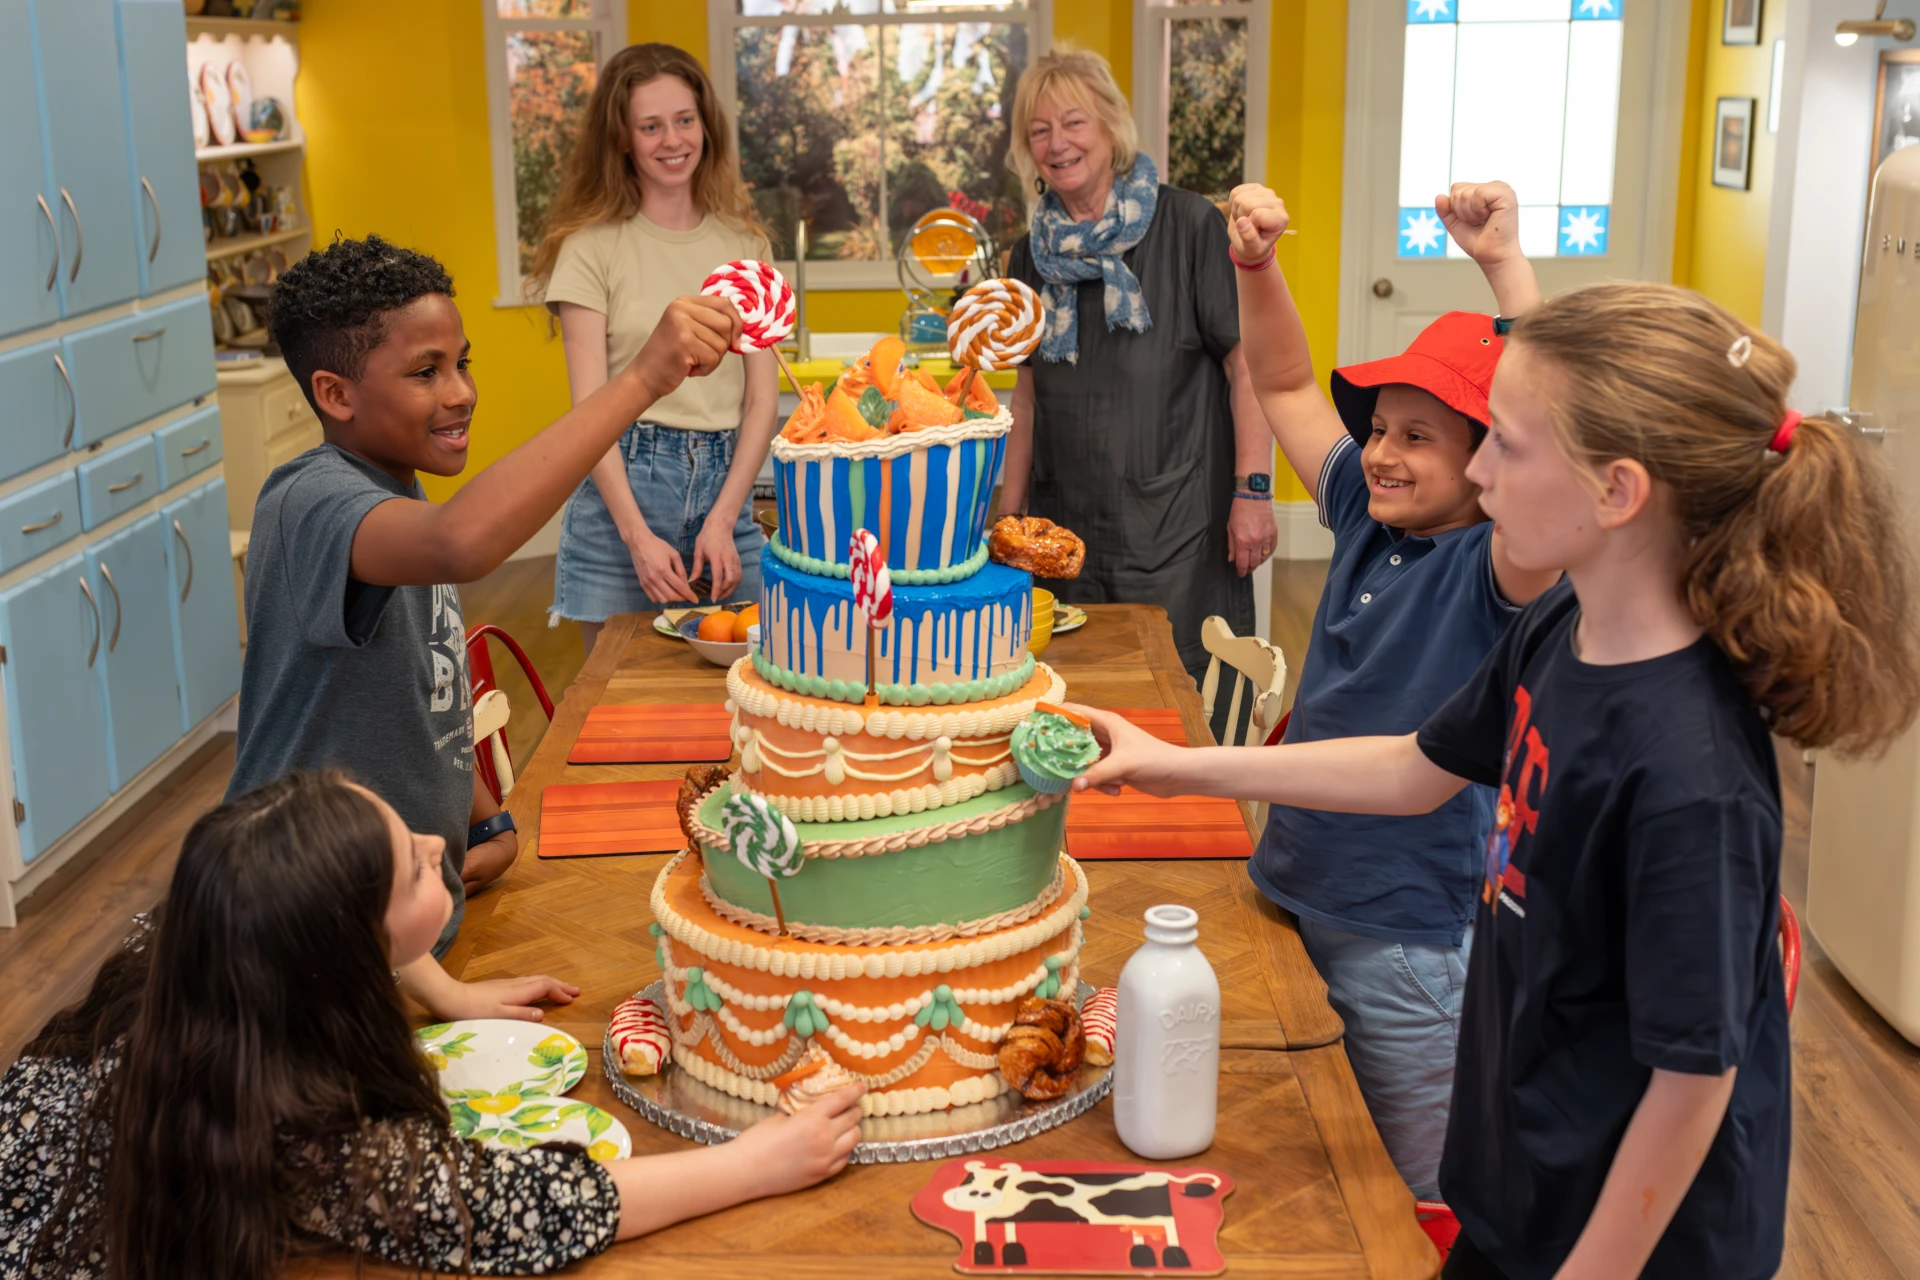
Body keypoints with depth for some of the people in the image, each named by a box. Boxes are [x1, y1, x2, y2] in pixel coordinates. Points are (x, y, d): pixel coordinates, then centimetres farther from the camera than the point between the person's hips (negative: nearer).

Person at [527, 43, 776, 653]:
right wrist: (639, 536, -16)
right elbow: (591, 408, -6)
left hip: (726, 484, 3)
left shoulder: (744, 241, 8)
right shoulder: (592, 246, -1)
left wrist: (722, 520, -8)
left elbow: (762, 396, 4)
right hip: (623, 486, -3)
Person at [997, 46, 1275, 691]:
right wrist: (1008, 515, 15)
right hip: (1067, 525, 4)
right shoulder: (1032, 255, 11)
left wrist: (1254, 490, -12)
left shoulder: (1188, 226, -4)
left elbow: (1248, 364, -6)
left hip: (1176, 525, -4)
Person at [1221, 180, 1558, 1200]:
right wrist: (1255, 265, -2)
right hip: (1291, 893, 7)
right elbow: (1287, 388, 12)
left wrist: (1506, 267, -38)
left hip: (1410, 939, -7)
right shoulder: (1368, 521, 3)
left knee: (1422, 1206, 9)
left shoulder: (1493, 572, -17)